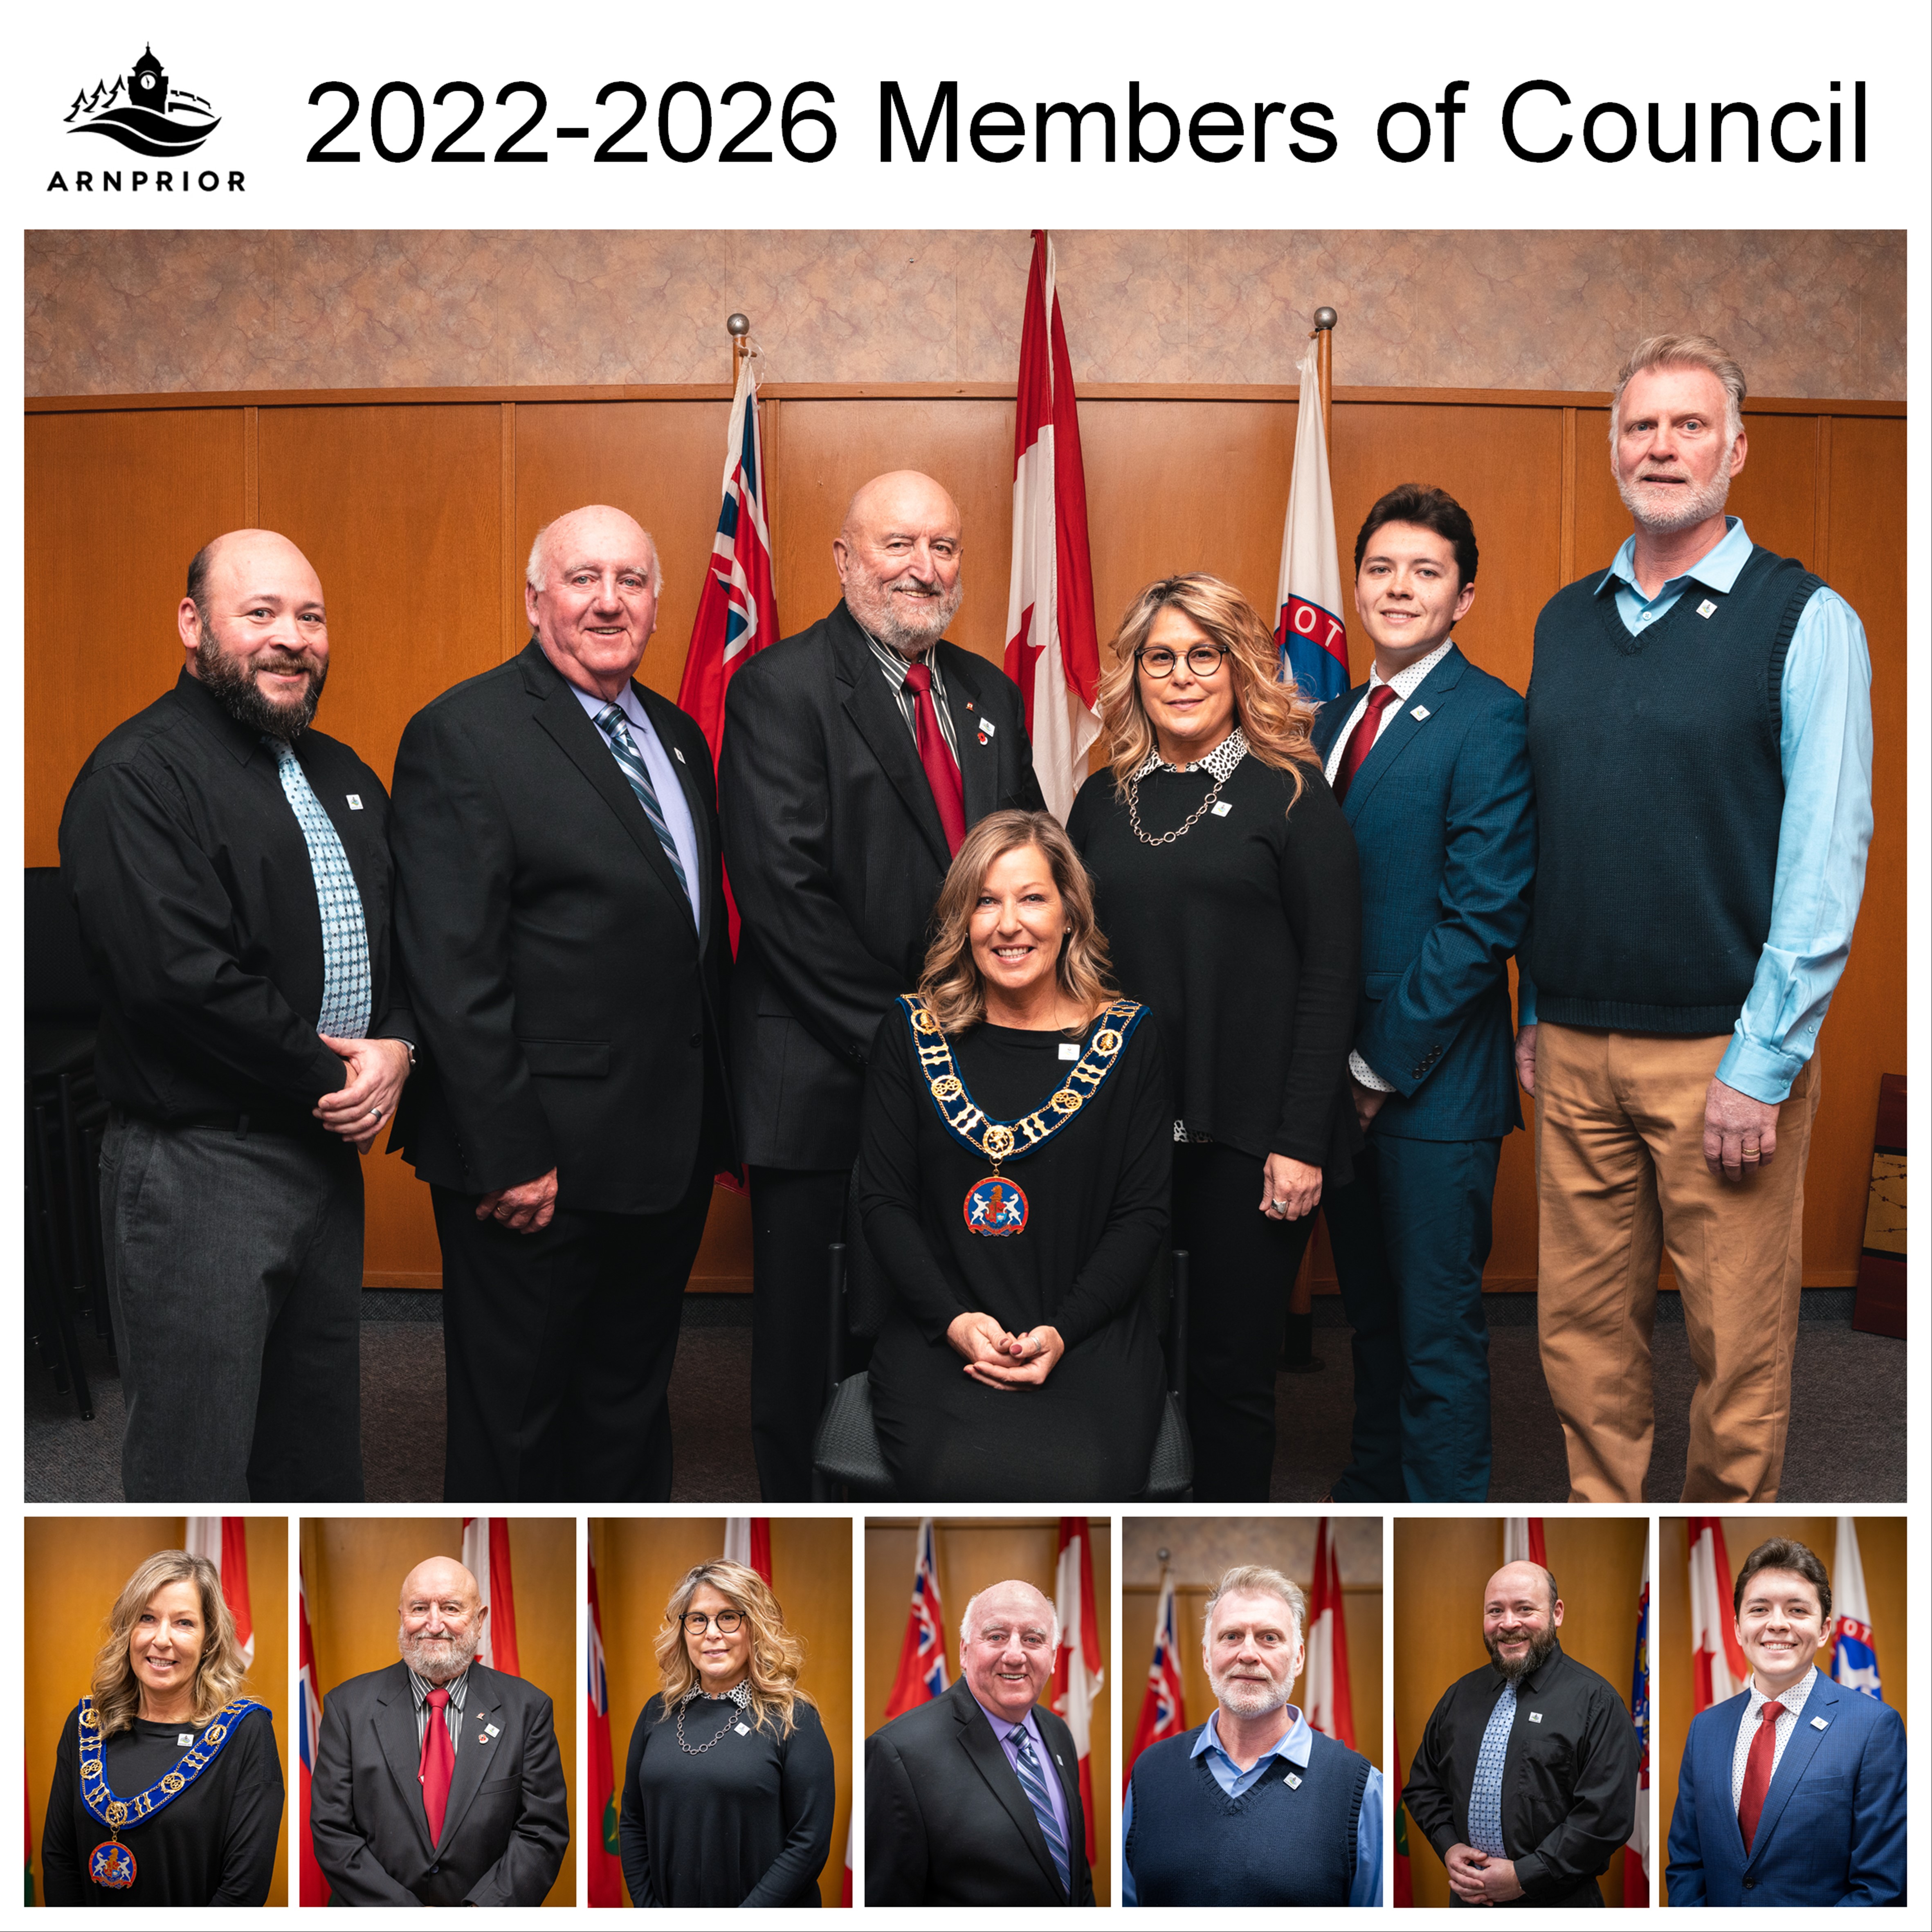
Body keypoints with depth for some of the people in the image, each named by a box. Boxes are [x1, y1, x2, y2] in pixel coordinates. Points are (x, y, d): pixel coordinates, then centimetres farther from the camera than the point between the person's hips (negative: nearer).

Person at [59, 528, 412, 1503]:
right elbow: (179, 977, -21)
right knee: (194, 1463, 2)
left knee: (322, 1451, 18)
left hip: (329, 1153, 8)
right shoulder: (137, 776, -11)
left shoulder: (343, 775, 15)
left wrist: (396, 1048, -5)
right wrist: (331, 1077, -13)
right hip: (199, 1168, -7)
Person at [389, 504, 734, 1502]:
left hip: (670, 1154, 7)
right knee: (512, 1417, 10)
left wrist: (718, 1112, 11)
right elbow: (453, 971, -17)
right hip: (542, 1158, -7)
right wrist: (508, 1156, -19)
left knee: (631, 1397, 21)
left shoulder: (679, 735, 12)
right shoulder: (461, 736, -12)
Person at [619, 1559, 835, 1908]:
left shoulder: (792, 1719, -11)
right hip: (671, 1903, 4)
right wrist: (647, 1906, -4)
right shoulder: (658, 1713, 2)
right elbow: (633, 1823, 7)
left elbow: (810, 1843, -15)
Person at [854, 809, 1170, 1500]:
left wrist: (1061, 1331, -10)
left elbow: (1144, 1212, 4)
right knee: (959, 1473, -30)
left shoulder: (1127, 1039, 6)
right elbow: (881, 1198, 6)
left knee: (1081, 1477, -29)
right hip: (939, 1331, 0)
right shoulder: (910, 1033, 8)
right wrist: (955, 1320, -10)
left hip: (1088, 1332, 0)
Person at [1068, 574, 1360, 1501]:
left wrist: (1300, 1140, -11)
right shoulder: (1102, 800, 12)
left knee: (1231, 1368, 3)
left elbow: (1332, 973, -5)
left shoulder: (1289, 794, -1)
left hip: (1248, 1136, -3)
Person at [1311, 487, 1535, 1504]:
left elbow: (1482, 918, -17)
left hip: (1431, 1080, -7)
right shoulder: (1337, 717, 12)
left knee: (1437, 1325, 4)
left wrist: (1382, 1064, -15)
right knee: (1371, 1305, 20)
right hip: (1345, 1073, 7)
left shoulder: (1487, 719, -12)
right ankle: (1375, 1478, 37)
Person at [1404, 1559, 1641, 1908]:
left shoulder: (1595, 1700, -10)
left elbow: (1608, 1816, -17)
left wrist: (1524, 1877, -18)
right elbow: (1423, 1785, 14)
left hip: (1555, 1905, -4)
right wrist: (1449, 1847, -4)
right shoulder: (1461, 1696, 7)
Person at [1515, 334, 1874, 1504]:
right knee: (1581, 1329, 11)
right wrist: (1534, 1011, 13)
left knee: (1741, 1343, 6)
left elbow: (1827, 854, -9)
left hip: (1724, 1053, -4)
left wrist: (1763, 1064, -14)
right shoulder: (1564, 620, 12)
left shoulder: (1806, 620, -4)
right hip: (1575, 1050, 5)